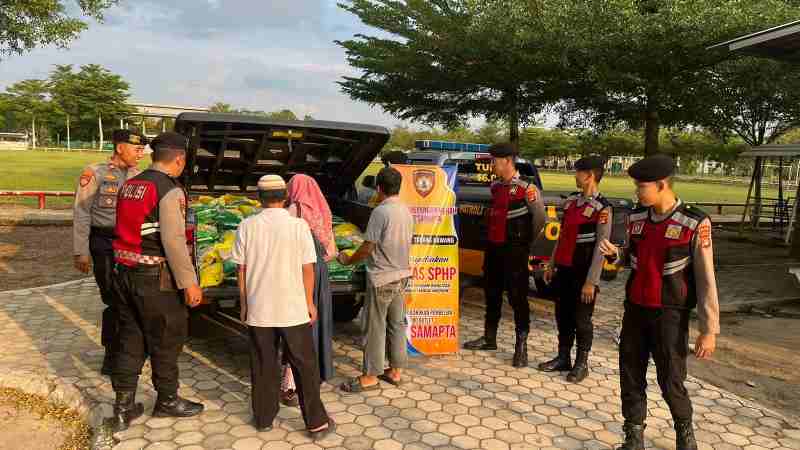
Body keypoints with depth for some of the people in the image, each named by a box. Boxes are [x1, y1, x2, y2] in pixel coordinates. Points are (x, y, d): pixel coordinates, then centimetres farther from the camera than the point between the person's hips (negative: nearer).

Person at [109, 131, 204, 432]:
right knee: (166, 341, 10)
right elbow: (173, 241, -22)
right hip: (155, 278, -8)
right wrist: (189, 282, -18)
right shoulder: (170, 190, -17)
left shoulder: (130, 185, 9)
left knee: (130, 340, 16)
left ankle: (124, 406, 22)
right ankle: (167, 401, 26)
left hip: (124, 272, 8)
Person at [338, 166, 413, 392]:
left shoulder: (381, 211, -18)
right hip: (402, 275, 8)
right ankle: (395, 371, 24)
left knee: (375, 327, 1)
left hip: (382, 278, -8)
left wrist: (348, 260, 0)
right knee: (397, 324, 15)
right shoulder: (406, 211, 6)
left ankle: (370, 376, 10)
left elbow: (367, 248, -16)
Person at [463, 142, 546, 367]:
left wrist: (527, 243, 3)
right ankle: (489, 338, 29)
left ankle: (521, 346, 9)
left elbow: (539, 218, -6)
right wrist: (492, 238, 16)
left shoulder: (526, 187, -13)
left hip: (515, 250, -7)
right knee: (492, 294, 16)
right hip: (493, 247, 8)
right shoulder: (495, 186, 9)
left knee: (517, 296, -1)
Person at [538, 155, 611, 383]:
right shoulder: (571, 200, 8)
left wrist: (591, 281, -17)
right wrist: (552, 265, 14)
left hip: (582, 273, -7)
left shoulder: (602, 208, -14)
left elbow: (601, 247, -16)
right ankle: (563, 358, 28)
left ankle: (581, 364, 20)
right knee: (562, 316, 14)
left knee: (581, 319, 5)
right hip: (563, 270, 7)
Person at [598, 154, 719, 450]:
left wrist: (709, 330, -12)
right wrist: (614, 253, -7)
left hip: (669, 316, -5)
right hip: (634, 310, 5)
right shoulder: (636, 218, 1)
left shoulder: (695, 224, -15)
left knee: (671, 382, 5)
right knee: (631, 377, 10)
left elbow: (705, 281, -12)